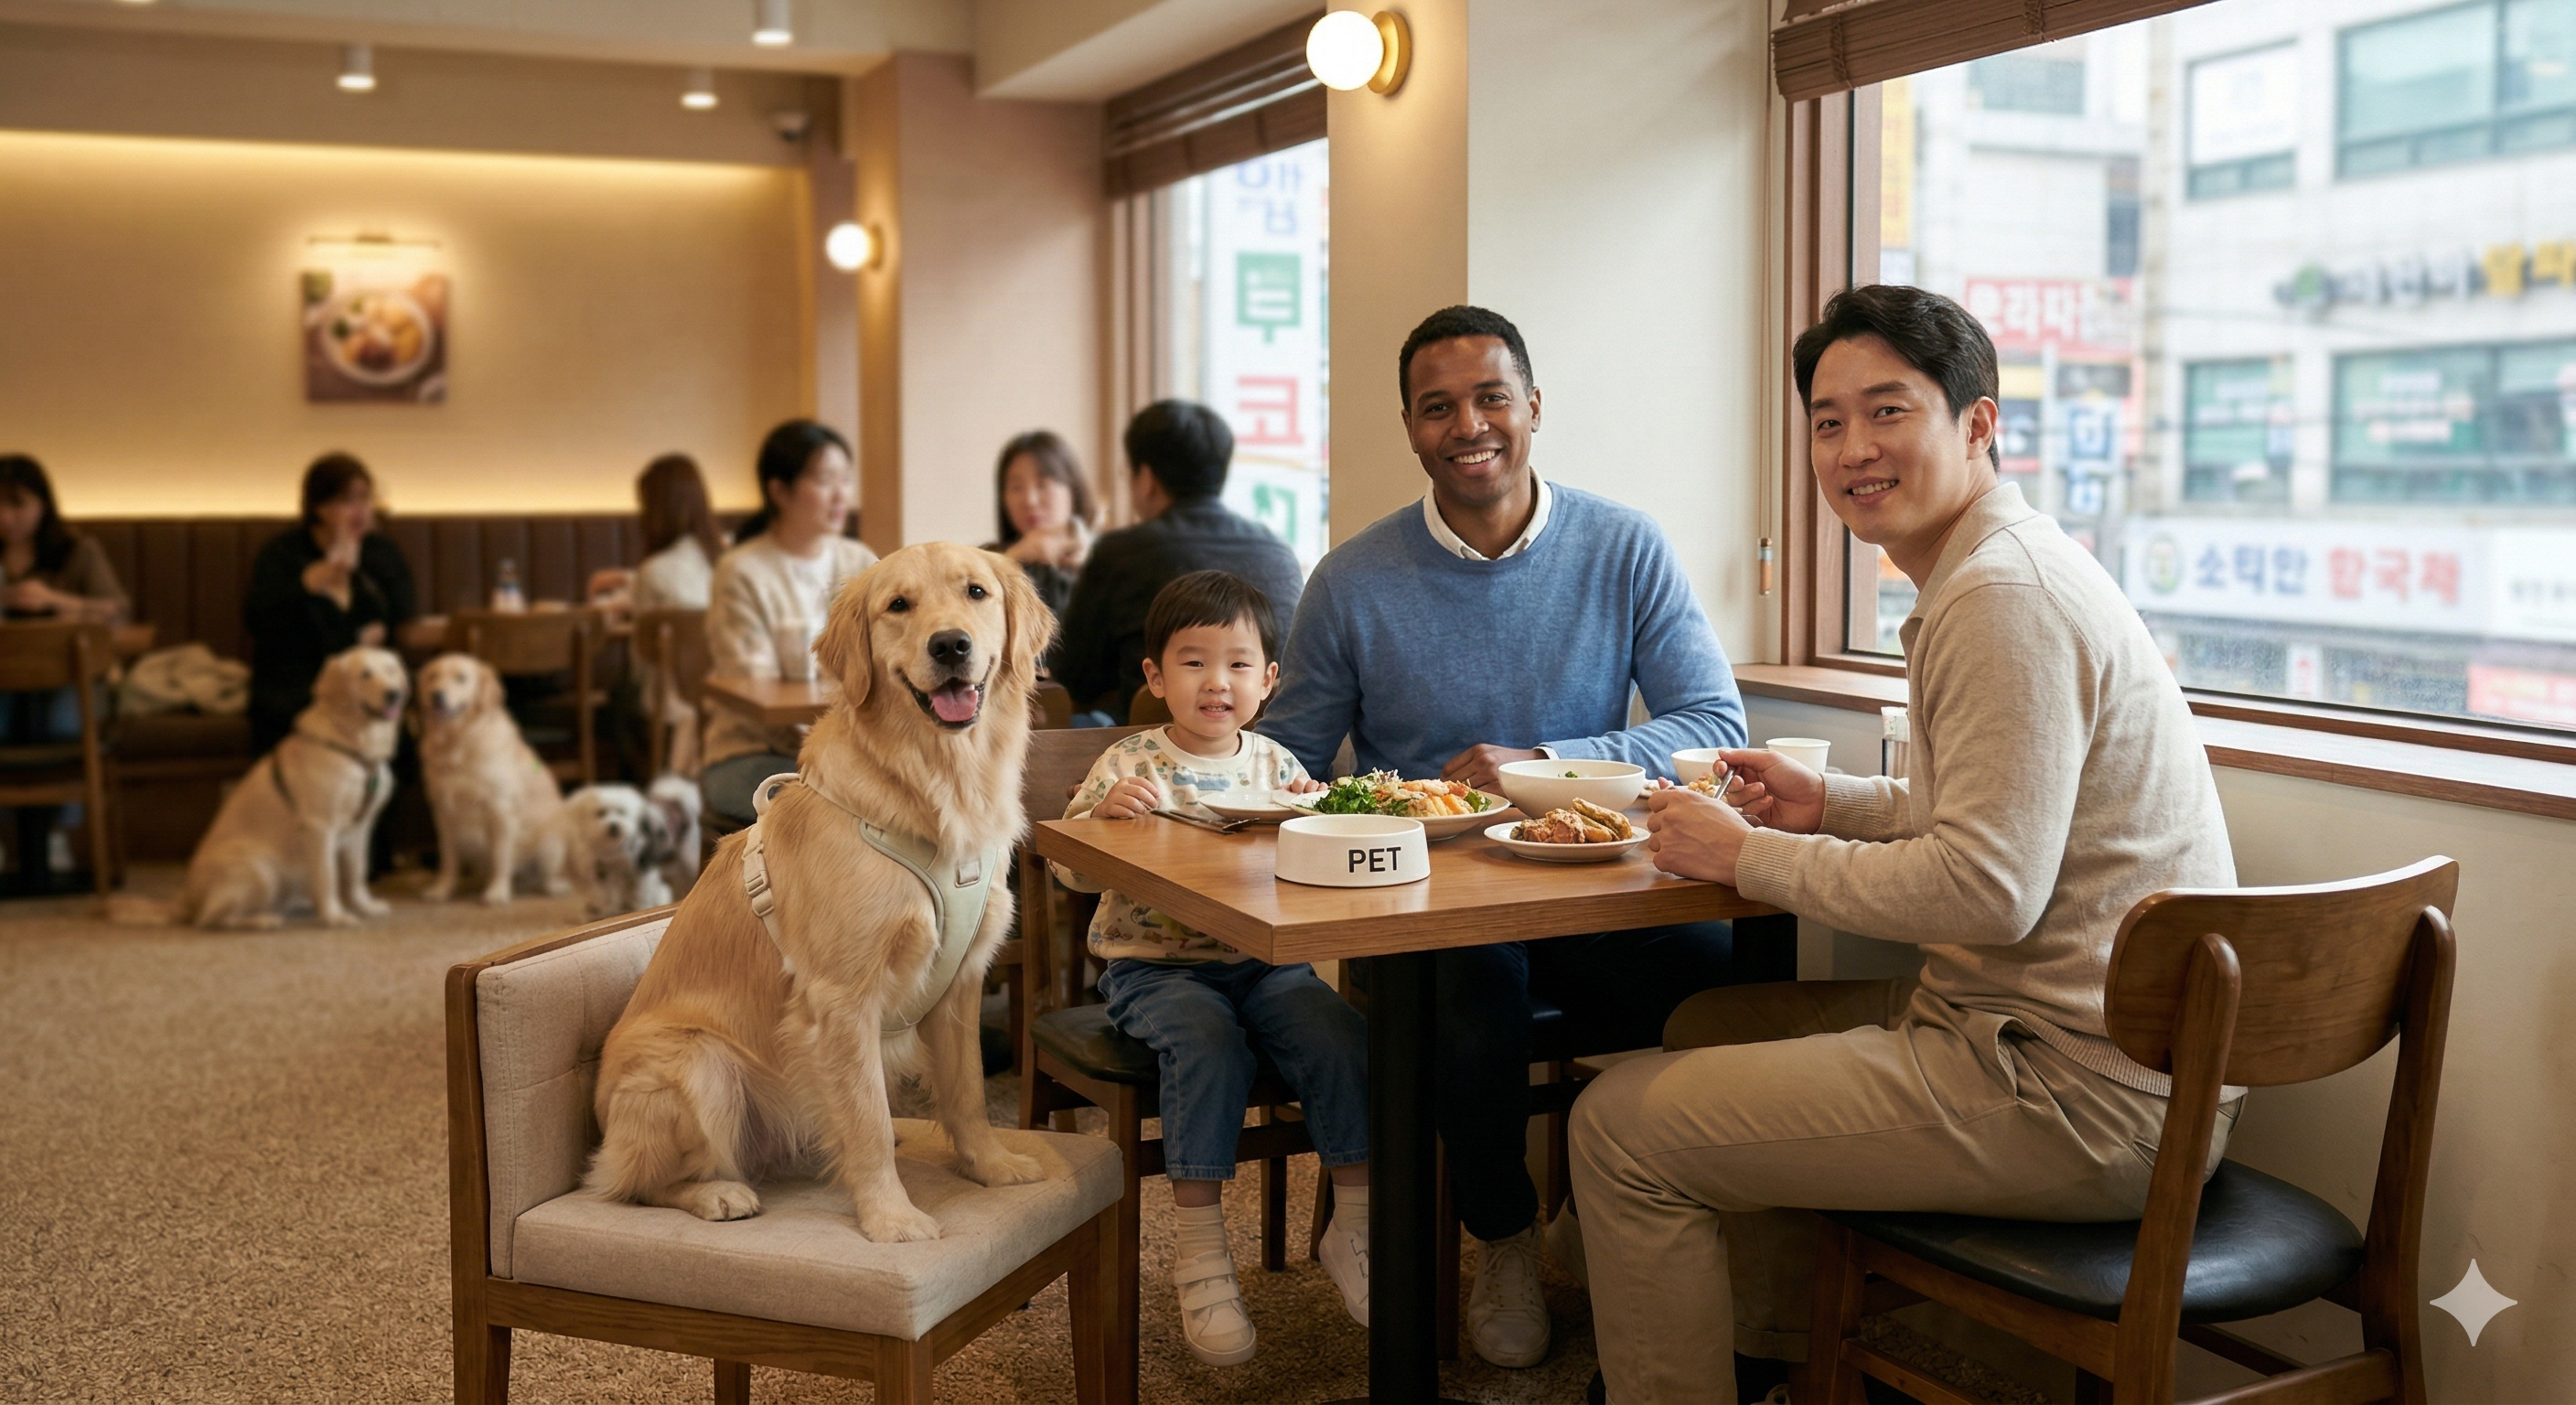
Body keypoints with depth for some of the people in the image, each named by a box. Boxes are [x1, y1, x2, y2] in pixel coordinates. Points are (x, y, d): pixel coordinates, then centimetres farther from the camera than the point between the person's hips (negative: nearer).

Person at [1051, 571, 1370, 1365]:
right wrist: (1104, 812, -25)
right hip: (1153, 965, -3)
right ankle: (1200, 1250, -22)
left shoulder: (1275, 764, 9)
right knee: (1208, 1040, -32)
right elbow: (1069, 869, -5)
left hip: (1265, 963, 3)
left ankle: (1354, 1224, -5)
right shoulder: (1131, 765, -1)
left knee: (1338, 1034, -22)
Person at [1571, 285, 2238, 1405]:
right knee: (1712, 1025, 24)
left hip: (2079, 1096, -11)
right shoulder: (1994, 569, 16)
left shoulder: (2005, 597, -18)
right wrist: (1831, 805, 12)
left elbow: (1986, 888, -25)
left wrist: (1751, 857, -13)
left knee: (1623, 1125, -10)